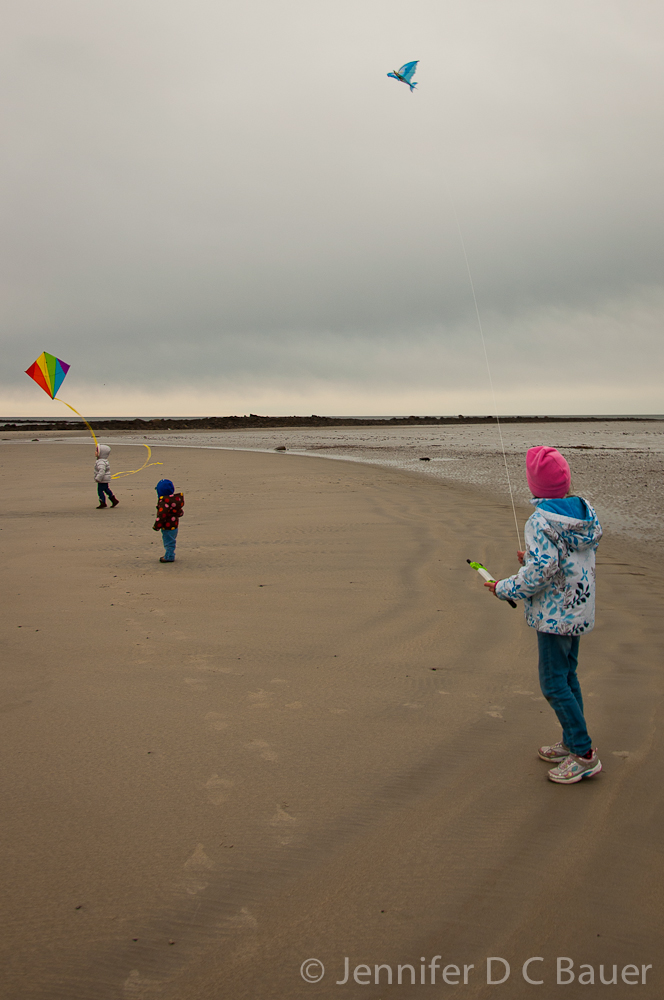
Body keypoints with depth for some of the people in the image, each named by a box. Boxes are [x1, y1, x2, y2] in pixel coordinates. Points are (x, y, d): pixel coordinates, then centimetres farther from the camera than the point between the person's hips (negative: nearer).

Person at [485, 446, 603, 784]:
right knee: (567, 676, 19)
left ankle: (584, 755, 4)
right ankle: (573, 743, 29)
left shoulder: (541, 522, -21)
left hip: (554, 613, -9)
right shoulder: (585, 512, 5)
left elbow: (543, 570, -26)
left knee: (554, 683, -1)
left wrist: (505, 588, -13)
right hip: (578, 610, 9)